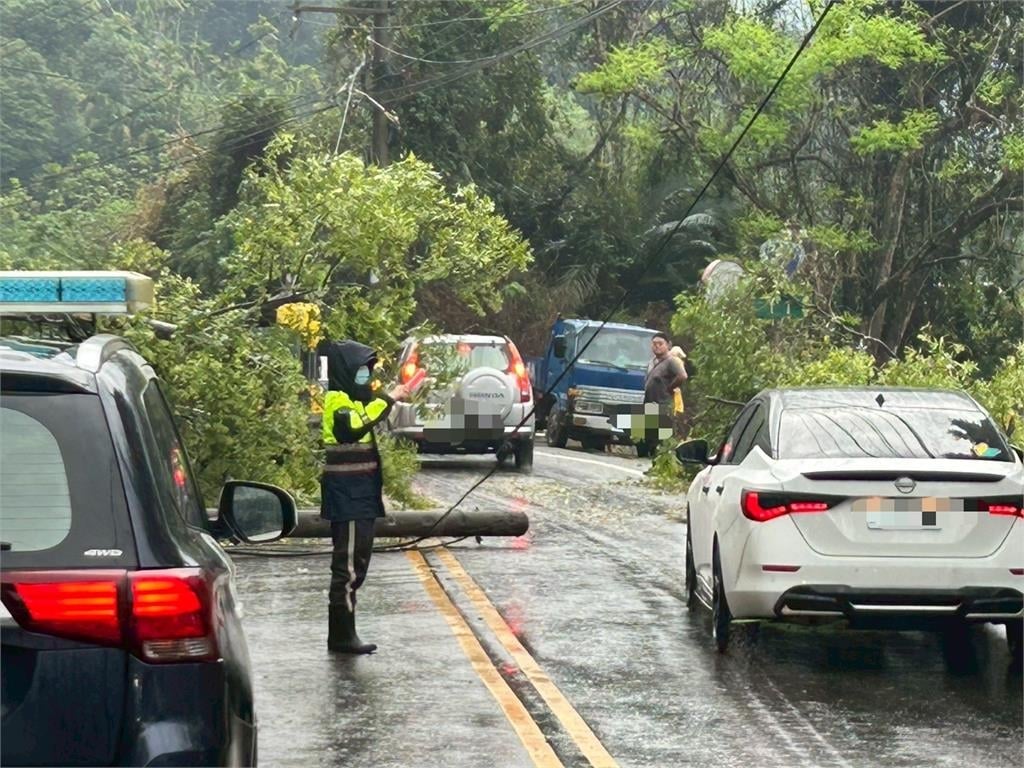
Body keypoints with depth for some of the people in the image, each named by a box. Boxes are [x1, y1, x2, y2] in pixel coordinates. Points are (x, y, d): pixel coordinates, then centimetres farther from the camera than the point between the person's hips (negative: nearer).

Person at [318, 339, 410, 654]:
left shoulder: (350, 399, 18)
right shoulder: (338, 401, -15)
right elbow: (355, 426, -34)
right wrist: (388, 399, -30)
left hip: (358, 496, 11)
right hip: (348, 496, -11)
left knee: (353, 563, 13)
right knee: (349, 566, -9)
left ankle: (342, 633, 18)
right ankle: (342, 636, -7)